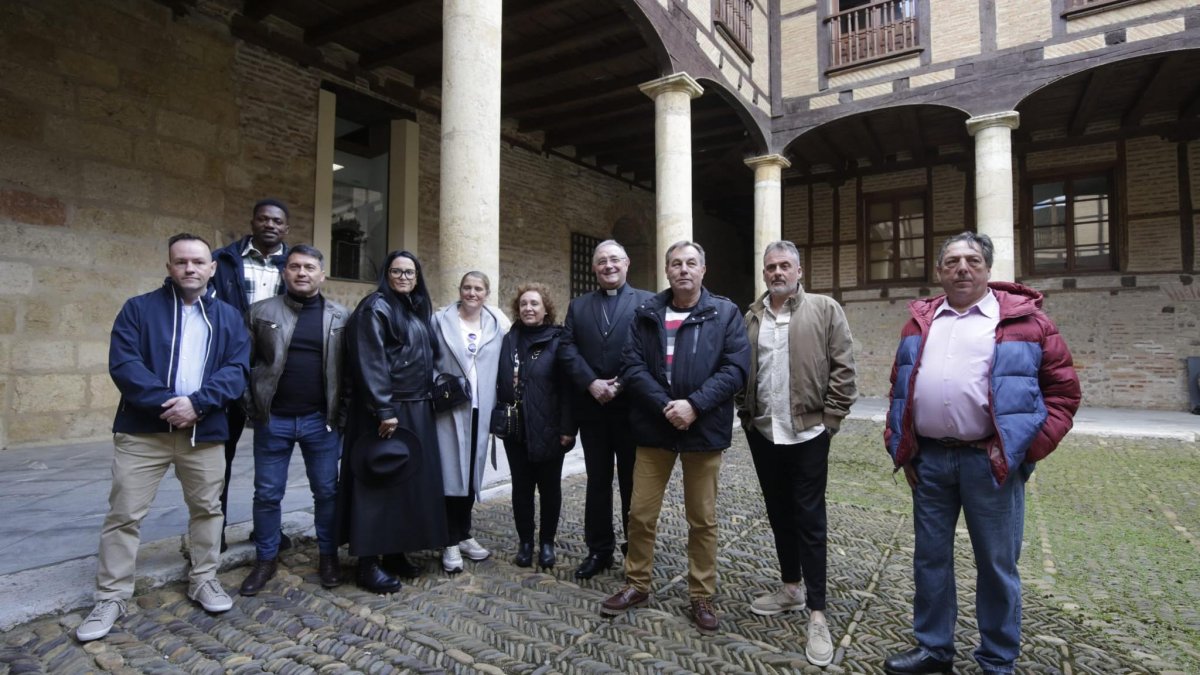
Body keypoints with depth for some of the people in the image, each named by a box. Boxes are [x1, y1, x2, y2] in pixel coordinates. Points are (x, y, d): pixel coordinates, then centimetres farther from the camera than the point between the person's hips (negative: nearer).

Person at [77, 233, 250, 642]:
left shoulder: (228, 317, 7)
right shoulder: (138, 309, 3)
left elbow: (238, 369, -4)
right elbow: (123, 364, -9)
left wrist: (197, 402, -18)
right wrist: (165, 403, -21)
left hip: (205, 431, 2)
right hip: (142, 430, -1)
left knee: (207, 508, 12)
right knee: (124, 514, 5)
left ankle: (203, 580, 29)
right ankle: (111, 597, 20)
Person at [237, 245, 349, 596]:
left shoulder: (341, 317, 2)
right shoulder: (261, 312, 2)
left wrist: (343, 413, -3)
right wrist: (252, 406, -2)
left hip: (322, 420, 0)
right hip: (273, 419, 1)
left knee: (327, 491, 9)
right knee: (267, 494, 11)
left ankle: (328, 556, 26)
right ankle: (265, 560, 28)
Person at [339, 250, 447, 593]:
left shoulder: (417, 311, 16)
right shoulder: (375, 307, -8)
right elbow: (370, 362, -17)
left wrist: (427, 402, 14)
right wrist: (383, 410, -23)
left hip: (417, 410, 8)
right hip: (387, 410, -8)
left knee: (410, 481, 11)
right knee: (380, 483, -3)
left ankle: (395, 553, 22)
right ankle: (369, 563, 6)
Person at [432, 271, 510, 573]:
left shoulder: (497, 323, 6)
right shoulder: (441, 320, 0)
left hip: (480, 408, 3)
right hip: (449, 407, -2)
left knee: (472, 471, 12)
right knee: (452, 473, -2)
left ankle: (464, 535, 27)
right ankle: (451, 543, 10)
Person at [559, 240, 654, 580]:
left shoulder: (647, 302, 1)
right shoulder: (578, 306, 12)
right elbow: (567, 349, 2)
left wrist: (623, 384, -15)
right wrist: (591, 383, -11)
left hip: (632, 406, -3)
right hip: (592, 407, 3)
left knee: (633, 482, 9)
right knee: (597, 482, 12)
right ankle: (599, 549, 26)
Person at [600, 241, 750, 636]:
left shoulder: (725, 314, 0)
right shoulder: (646, 314, 5)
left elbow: (736, 368, -8)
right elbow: (632, 366, -4)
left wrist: (694, 405, -19)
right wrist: (665, 406, -16)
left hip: (704, 429, -1)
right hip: (654, 427, 2)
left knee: (703, 520, 10)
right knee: (640, 513, 10)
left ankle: (702, 596, 28)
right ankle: (637, 585, 30)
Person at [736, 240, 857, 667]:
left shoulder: (825, 310, -2)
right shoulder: (750, 317, 8)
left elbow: (843, 368, -5)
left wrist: (829, 419, -9)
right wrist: (746, 413, 4)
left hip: (808, 433, -4)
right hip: (762, 433, 4)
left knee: (809, 520, 1)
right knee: (779, 514, 16)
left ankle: (817, 614, 12)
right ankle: (791, 588, 34)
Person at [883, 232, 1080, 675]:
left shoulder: (1024, 318, -1)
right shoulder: (919, 322, 10)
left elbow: (1064, 388, -1)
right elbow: (899, 389, 14)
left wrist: (1029, 448, -9)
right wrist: (900, 448, 7)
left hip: (990, 461, -3)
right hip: (928, 460, 4)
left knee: (996, 564, 10)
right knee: (930, 557, 14)